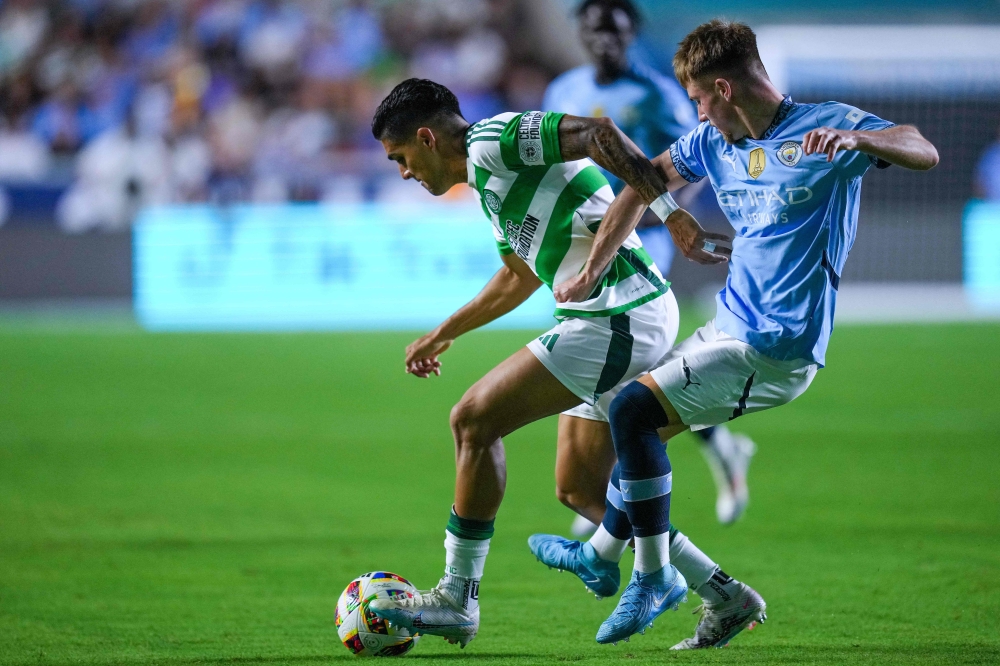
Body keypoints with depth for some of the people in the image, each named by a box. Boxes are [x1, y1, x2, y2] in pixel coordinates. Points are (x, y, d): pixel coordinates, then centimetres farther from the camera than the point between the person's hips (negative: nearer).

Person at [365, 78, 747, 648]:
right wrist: (444, 334, 43)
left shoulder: (492, 141, -10)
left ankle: (457, 600, -1)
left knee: (474, 420, -6)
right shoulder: (491, 177, 21)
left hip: (614, 319, -10)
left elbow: (598, 132, -23)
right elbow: (521, 274, 37)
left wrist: (671, 213, -28)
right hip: (642, 322, 10)